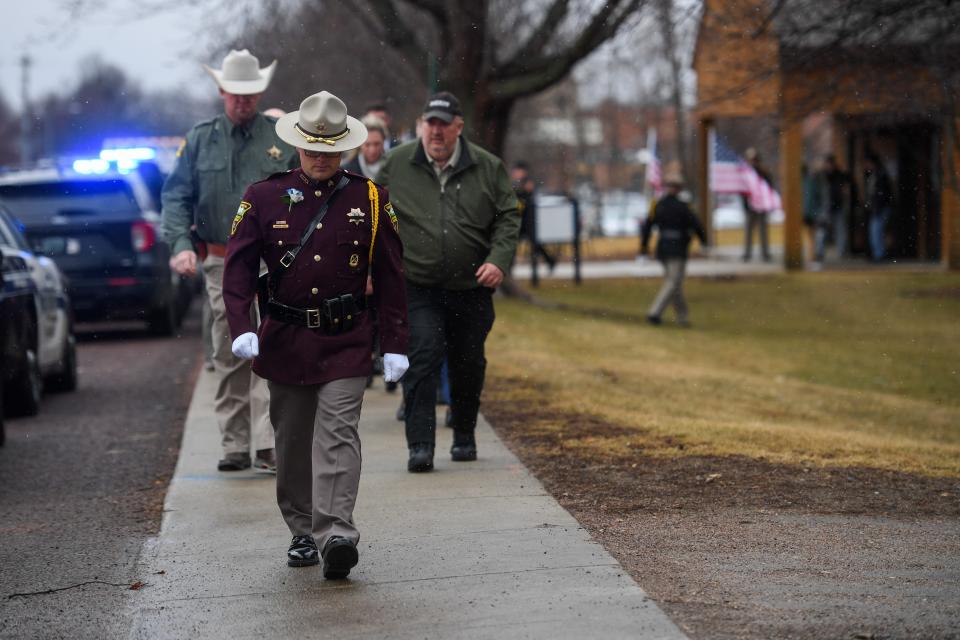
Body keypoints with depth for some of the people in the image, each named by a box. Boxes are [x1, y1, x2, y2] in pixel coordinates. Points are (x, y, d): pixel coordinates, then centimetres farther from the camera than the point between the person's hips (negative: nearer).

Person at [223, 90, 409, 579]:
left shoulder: (370, 201, 3)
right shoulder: (264, 198, 2)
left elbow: (390, 278, 5)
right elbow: (239, 267, -2)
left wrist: (395, 346, 1)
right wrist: (241, 328, -18)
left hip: (346, 342, -2)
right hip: (285, 340, 2)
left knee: (337, 434, -14)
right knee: (292, 441, 9)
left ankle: (336, 534, -22)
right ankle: (302, 533, 22)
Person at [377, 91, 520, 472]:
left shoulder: (487, 167, 3)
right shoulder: (397, 165, 2)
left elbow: (508, 217, 5)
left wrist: (499, 259, -10)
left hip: (471, 287, 2)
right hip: (417, 287, -2)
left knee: (469, 365, 12)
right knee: (422, 359, -14)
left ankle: (464, 437, 32)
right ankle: (420, 446, -14)